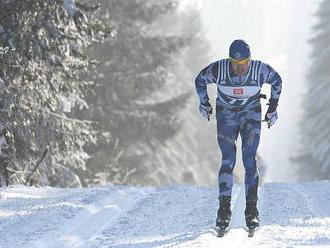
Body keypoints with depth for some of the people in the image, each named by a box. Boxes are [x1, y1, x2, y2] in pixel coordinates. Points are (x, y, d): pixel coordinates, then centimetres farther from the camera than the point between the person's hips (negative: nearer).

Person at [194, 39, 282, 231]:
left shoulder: (260, 70, -23)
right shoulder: (218, 69, -24)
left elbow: (277, 81, 0)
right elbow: (200, 81, -2)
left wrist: (273, 108, 6)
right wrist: (204, 104, 10)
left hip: (251, 115, 0)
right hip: (226, 115, 0)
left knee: (249, 160, -11)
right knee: (228, 160, -10)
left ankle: (252, 210, -7)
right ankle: (224, 209, -5)